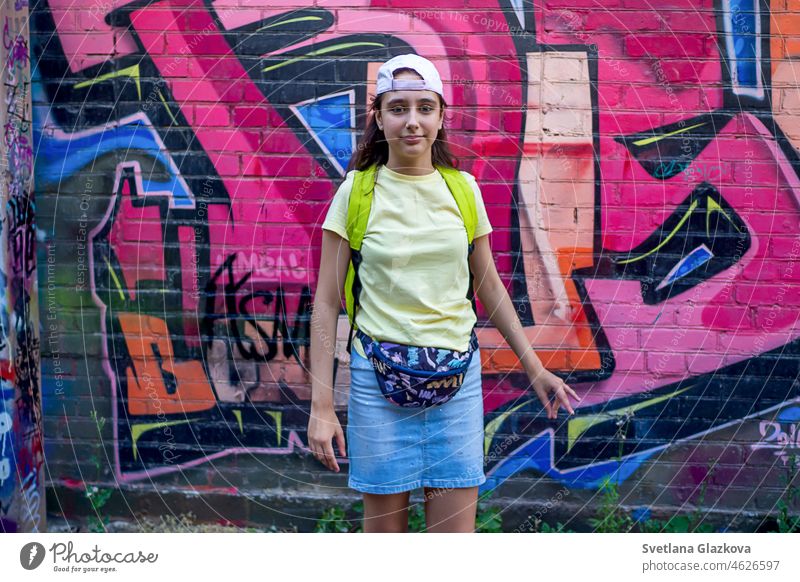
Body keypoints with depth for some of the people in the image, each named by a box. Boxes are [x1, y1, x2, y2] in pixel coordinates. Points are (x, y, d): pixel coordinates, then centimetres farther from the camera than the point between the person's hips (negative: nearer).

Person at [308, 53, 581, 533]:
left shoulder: (463, 189, 5)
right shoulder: (356, 192, -3)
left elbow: (489, 286, 15)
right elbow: (326, 303, -2)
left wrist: (535, 370, 15)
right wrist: (322, 406, -6)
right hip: (379, 378, -2)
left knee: (456, 528, 1)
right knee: (385, 526, 4)